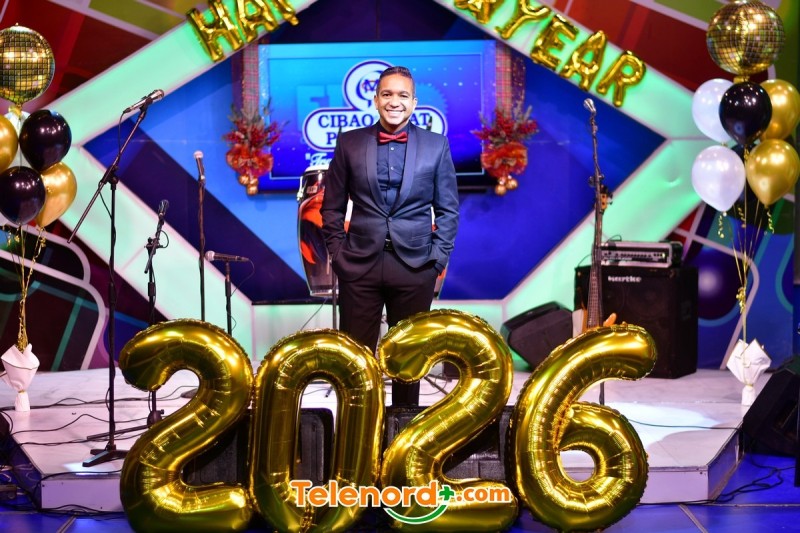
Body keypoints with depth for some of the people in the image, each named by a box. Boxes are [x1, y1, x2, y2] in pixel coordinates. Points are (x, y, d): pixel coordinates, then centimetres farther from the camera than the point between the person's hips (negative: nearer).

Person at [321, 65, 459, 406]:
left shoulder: (436, 145, 4)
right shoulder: (350, 143, 4)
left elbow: (448, 209, 6)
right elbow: (332, 206, 8)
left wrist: (438, 257, -1)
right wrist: (337, 253, 1)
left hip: (415, 264, 0)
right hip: (359, 263, 0)